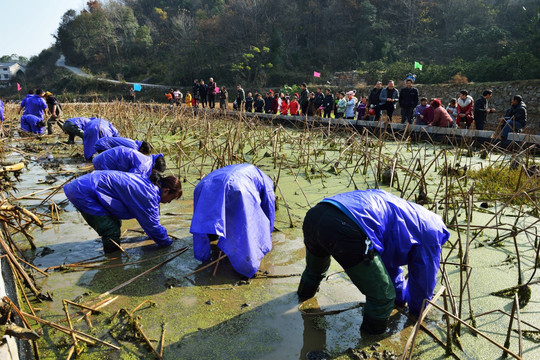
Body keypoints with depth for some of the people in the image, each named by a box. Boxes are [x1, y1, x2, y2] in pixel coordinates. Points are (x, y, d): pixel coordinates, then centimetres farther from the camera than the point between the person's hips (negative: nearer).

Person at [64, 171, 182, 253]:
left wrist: (152, 234, 36)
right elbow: (152, 224, -12)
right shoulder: (148, 195, -21)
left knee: (115, 224, 19)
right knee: (112, 232, -9)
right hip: (83, 193, -10)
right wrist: (167, 242, 4)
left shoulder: (147, 183, 10)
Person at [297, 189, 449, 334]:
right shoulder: (431, 230, 19)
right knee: (382, 297, 10)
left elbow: (390, 264, 54)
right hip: (346, 230, -10)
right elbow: (424, 277, 28)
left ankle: (305, 293, 72)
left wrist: (402, 297, 66)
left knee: (314, 268, 43)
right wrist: (417, 310, 49)